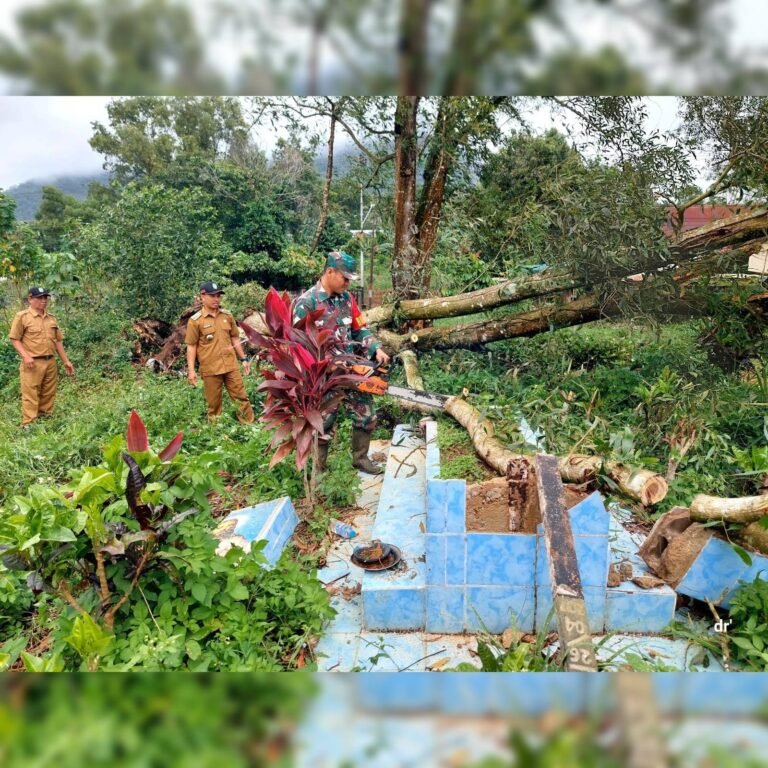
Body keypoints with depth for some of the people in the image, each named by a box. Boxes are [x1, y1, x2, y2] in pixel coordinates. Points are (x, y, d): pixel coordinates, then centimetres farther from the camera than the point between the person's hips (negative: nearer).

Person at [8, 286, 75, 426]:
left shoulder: (51, 318, 13)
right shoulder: (22, 316, -3)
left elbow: (58, 341, 17)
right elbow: (14, 339, -4)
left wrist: (66, 361, 13)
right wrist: (25, 356, -18)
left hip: (51, 362, 5)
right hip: (33, 363, -5)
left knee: (48, 395, 10)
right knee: (30, 396, -5)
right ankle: (29, 425, -1)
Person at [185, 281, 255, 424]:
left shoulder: (227, 315, 6)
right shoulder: (195, 321, -6)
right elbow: (191, 347, -4)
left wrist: (243, 359, 12)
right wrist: (191, 370, -9)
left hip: (231, 365, 3)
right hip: (210, 369, -3)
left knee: (241, 397, 6)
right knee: (214, 403, 7)